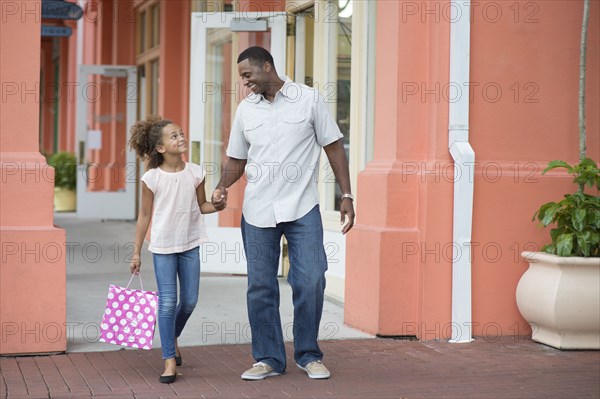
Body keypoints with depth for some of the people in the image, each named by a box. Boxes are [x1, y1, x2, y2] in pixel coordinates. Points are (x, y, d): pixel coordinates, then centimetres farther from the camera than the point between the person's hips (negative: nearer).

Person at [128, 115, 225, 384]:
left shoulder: (195, 173, -2)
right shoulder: (152, 178, -9)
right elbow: (144, 216, -2)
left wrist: (217, 206, -14)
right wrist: (137, 252, 0)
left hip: (189, 244, 3)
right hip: (163, 246, -3)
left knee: (189, 301, 7)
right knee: (167, 301, -5)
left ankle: (173, 337, 36)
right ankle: (169, 360, 2)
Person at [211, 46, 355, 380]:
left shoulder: (309, 99, -1)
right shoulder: (246, 109, 8)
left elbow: (333, 146, 2)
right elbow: (237, 159, 15)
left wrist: (347, 195, -3)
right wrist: (222, 188, -5)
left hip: (303, 208, -3)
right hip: (258, 211, 3)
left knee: (311, 281, -5)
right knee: (260, 287, 4)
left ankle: (309, 355, 12)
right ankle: (269, 359, 16)